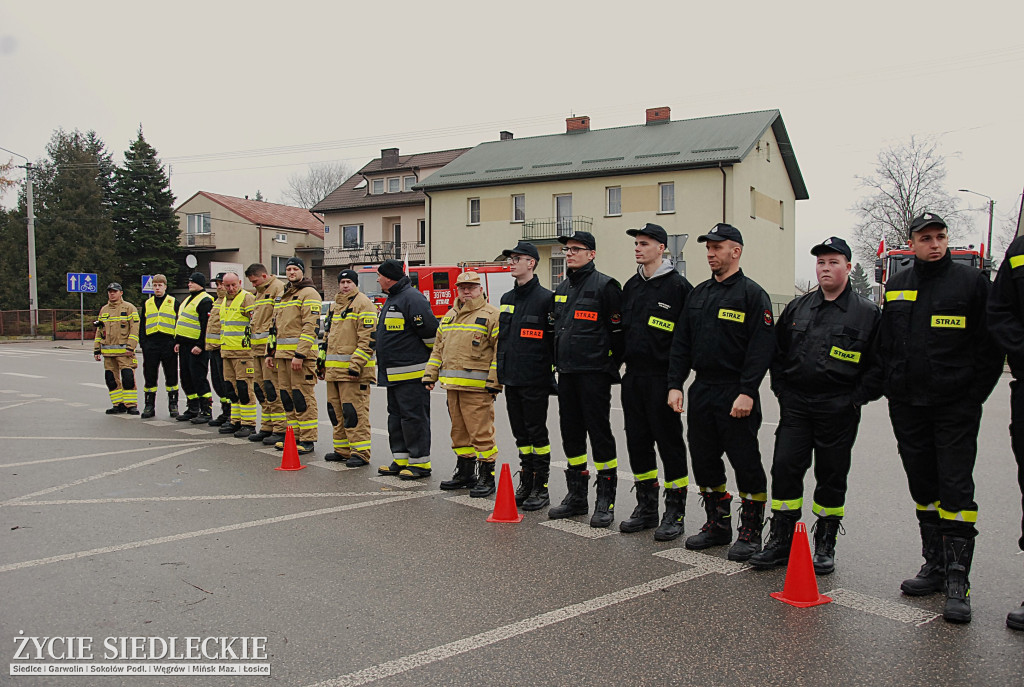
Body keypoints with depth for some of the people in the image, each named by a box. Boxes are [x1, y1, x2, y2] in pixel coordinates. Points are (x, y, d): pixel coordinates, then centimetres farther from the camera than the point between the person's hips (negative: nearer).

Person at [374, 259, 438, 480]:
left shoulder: (412, 298, -15)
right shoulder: (391, 300, 18)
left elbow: (431, 331, -19)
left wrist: (432, 362, -7)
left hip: (412, 374, -11)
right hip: (393, 374, 11)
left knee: (414, 417, -4)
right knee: (396, 417, 14)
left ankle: (420, 463, 3)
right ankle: (401, 460, 23)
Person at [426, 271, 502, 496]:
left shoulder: (491, 315, -4)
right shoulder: (449, 316, 19)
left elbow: (501, 351, -10)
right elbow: (438, 349, 24)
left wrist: (495, 381, -16)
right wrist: (430, 375, 17)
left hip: (478, 386, -7)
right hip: (452, 385, 7)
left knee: (481, 431, -6)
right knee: (459, 430, 14)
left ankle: (486, 477, 3)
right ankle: (463, 472, 26)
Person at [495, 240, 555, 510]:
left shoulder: (545, 298, -8)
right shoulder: (506, 299, 14)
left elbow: (554, 339, -9)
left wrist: (553, 374, -11)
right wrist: (500, 372, 18)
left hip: (535, 381, -7)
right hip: (511, 380, 7)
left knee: (537, 433, 1)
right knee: (521, 434, 13)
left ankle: (541, 489, 11)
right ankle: (525, 485, 24)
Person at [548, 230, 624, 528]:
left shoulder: (604, 286, -7)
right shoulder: (562, 289, 16)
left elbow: (618, 331, -9)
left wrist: (609, 366, -7)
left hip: (594, 374, -8)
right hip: (566, 373, 8)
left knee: (599, 432, -3)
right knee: (571, 433, 12)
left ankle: (605, 501, 7)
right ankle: (577, 496, 23)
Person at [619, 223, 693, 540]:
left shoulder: (678, 286, -7)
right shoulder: (631, 286, 14)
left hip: (662, 377, -7)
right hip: (633, 376, 7)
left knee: (669, 442, 1)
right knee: (637, 441, 11)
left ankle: (674, 513, 11)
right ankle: (647, 507, 24)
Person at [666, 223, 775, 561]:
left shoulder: (752, 294, -6)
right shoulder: (698, 294, 14)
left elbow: (761, 347, -14)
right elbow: (681, 343, 13)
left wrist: (747, 392, -21)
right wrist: (675, 384, 4)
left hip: (736, 395, -7)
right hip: (701, 391, 7)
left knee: (745, 463, 0)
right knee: (704, 460, 11)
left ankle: (750, 533, 14)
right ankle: (718, 525, 26)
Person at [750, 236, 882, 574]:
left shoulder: (867, 313, 0)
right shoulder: (797, 308, 10)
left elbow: (878, 365, -1)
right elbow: (777, 353, 17)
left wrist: (855, 399, -8)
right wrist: (782, 390, 8)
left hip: (838, 409, -3)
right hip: (795, 406, 3)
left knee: (832, 478, 7)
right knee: (784, 468, -2)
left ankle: (825, 544, 22)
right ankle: (780, 540, 10)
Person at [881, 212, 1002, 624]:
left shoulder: (971, 282, 0)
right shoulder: (895, 288, 11)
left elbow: (990, 347, -1)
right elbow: (885, 346, 17)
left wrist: (974, 397, -6)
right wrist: (893, 391, 9)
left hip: (956, 408, -4)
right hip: (908, 407, 4)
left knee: (956, 488, -6)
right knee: (923, 488, 11)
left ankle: (957, 580, -1)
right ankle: (935, 566, 23)